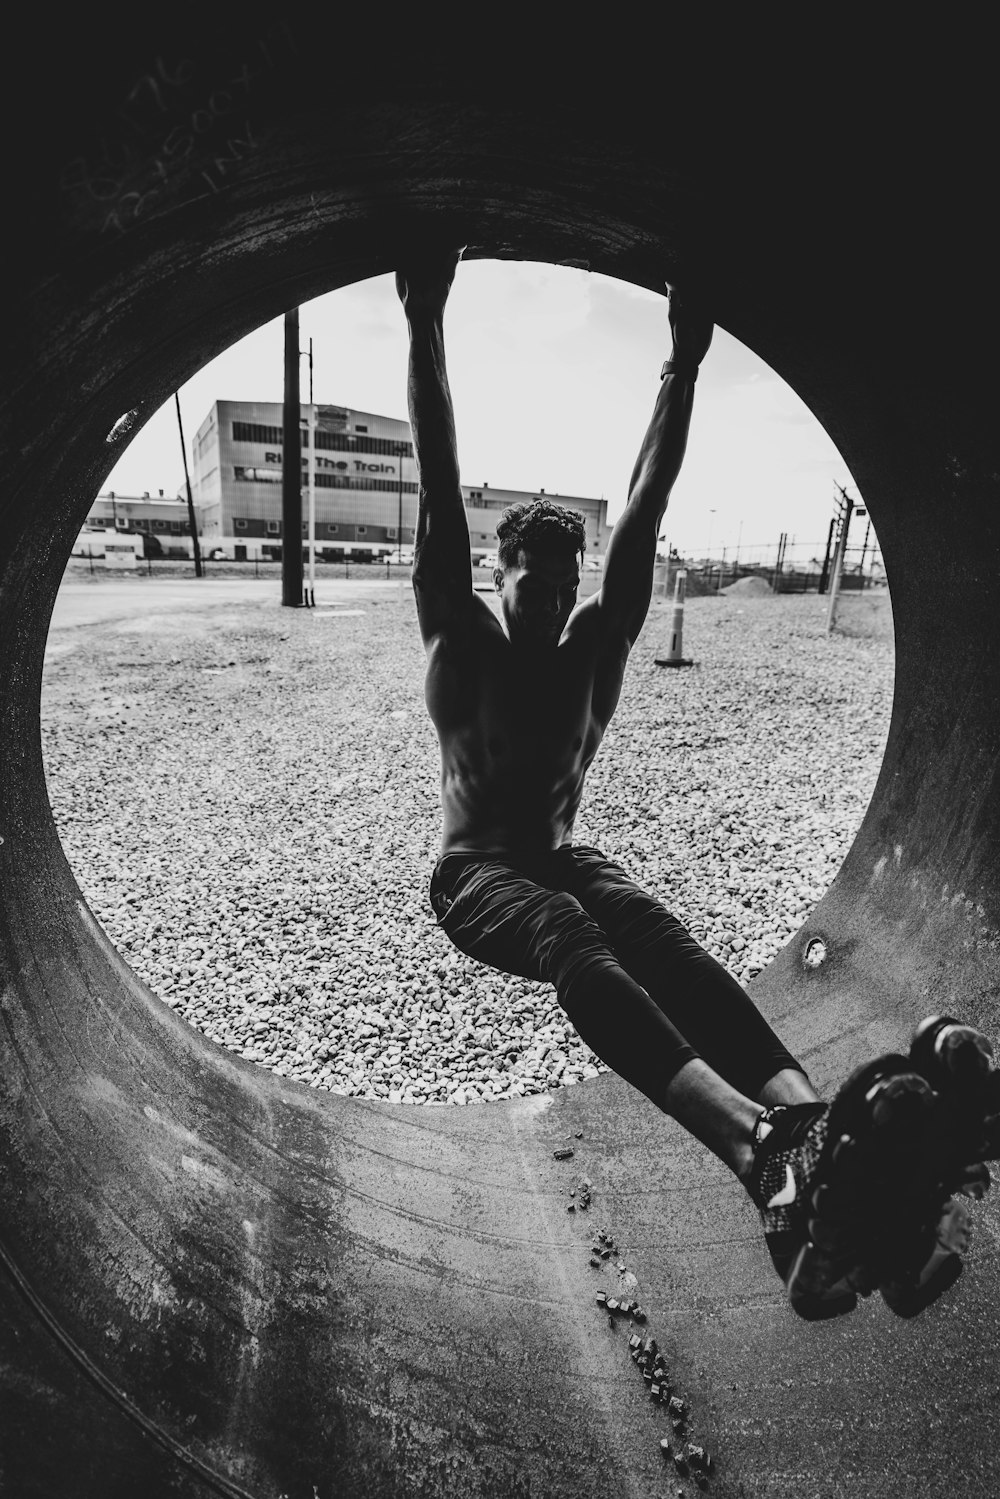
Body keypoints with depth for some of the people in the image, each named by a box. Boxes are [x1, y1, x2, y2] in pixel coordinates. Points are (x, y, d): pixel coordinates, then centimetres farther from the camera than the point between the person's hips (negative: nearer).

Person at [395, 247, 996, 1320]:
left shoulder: (595, 646, 10)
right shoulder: (462, 646, 1)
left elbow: (642, 521, 4)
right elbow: (440, 501, -7)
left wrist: (683, 364, 3)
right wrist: (425, 327, -10)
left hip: (565, 857, 4)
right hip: (476, 872, -3)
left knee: (667, 947, -32)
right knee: (578, 953, -38)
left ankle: (823, 1153, -55)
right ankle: (770, 1151, -61)